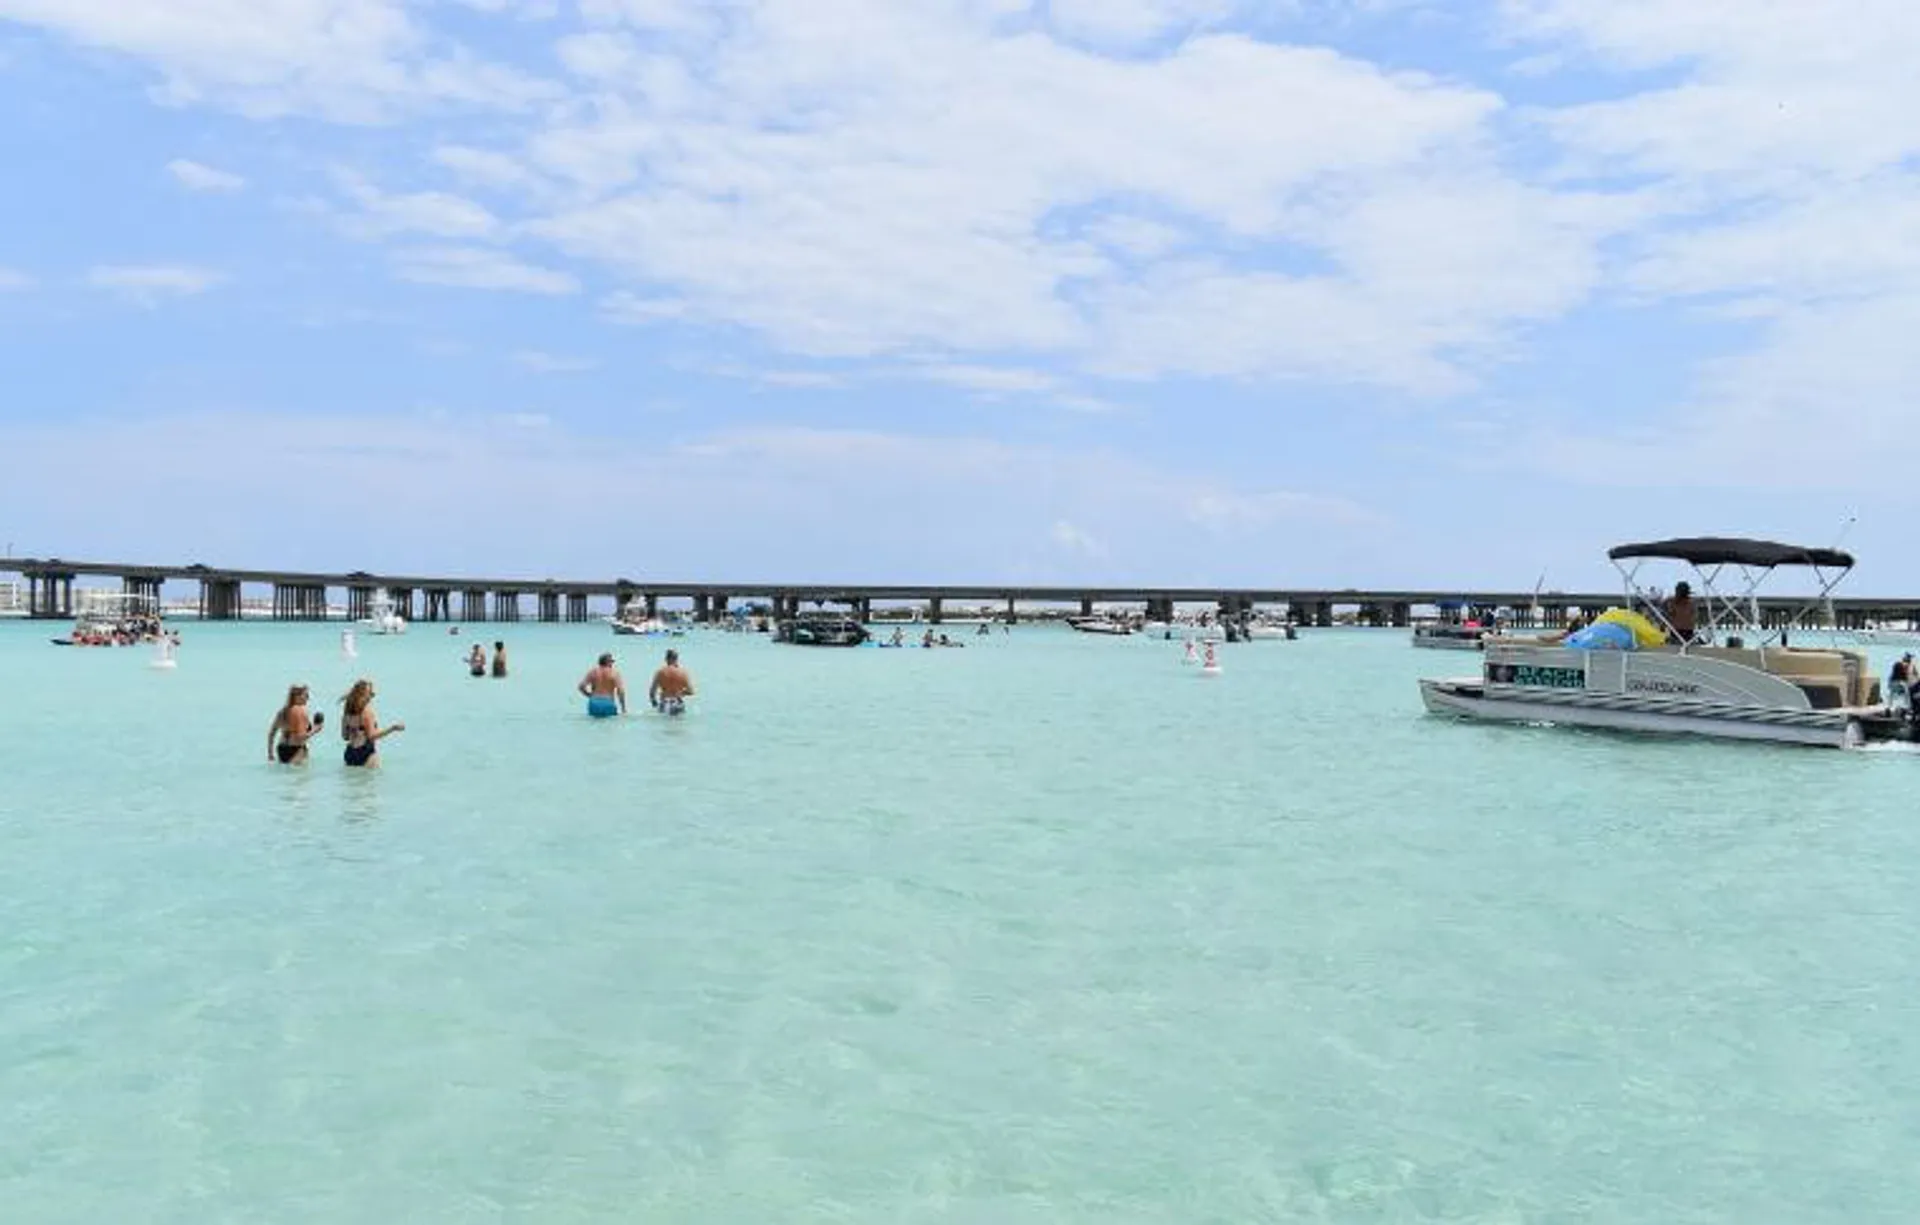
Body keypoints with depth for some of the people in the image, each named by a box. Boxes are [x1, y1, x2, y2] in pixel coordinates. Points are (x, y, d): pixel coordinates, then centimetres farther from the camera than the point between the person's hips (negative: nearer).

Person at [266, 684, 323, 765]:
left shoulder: (284, 710, 9)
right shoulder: (300, 711, -14)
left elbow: (271, 732, 13)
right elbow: (301, 737, -19)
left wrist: (270, 752, 19)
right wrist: (315, 729, -4)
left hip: (282, 750, 8)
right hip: (295, 750, -8)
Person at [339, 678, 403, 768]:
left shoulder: (349, 711, 9)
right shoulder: (367, 711, -13)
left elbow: (345, 736, 14)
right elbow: (371, 736, -17)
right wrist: (393, 728, -19)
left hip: (351, 753, 8)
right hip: (366, 753, -8)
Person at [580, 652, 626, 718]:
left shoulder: (593, 671, 5)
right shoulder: (615, 672, -3)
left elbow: (581, 686, 0)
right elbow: (620, 691, -9)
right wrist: (623, 708, -2)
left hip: (594, 704, 3)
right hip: (608, 704, -3)